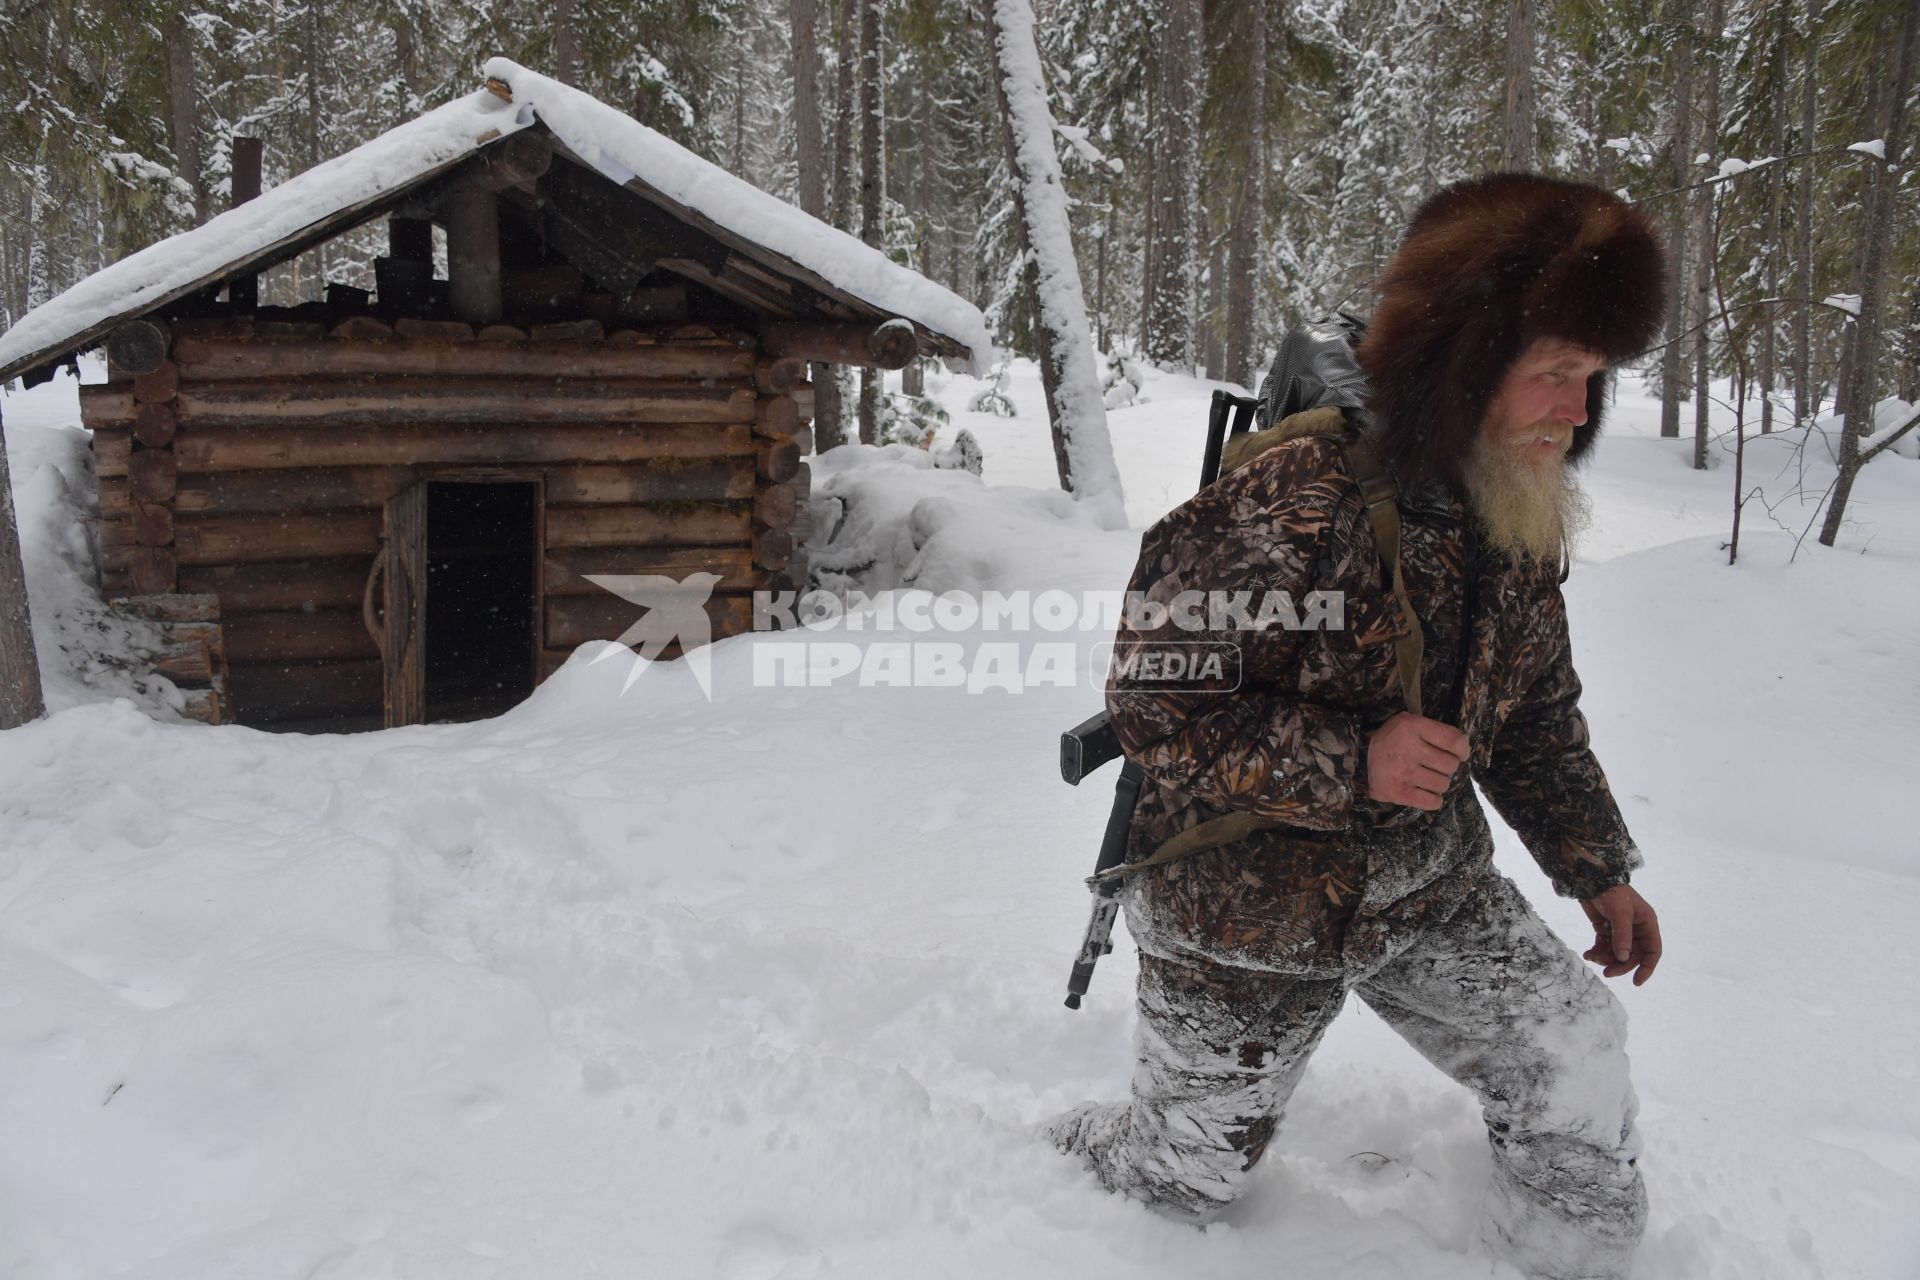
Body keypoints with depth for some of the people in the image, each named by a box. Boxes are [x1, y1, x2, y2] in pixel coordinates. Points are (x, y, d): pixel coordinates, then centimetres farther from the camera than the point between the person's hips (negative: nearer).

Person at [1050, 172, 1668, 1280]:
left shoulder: (1521, 526, -3)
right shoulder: (1292, 510, -29)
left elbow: (1539, 713, 11)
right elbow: (1154, 704, -27)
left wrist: (1599, 869, 11)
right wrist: (1350, 762, -33)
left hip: (1430, 887, 6)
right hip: (1250, 909, -6)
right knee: (1192, 1167, 12)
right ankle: (1059, 1168, 44)